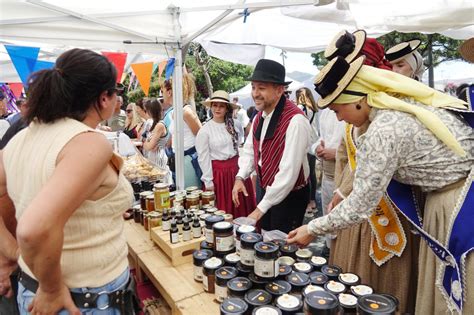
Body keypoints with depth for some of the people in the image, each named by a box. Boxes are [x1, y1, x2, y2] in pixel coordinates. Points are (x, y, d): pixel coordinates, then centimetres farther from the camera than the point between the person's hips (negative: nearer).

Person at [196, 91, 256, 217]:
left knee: (242, 208, 14)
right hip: (219, 172, -3)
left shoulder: (236, 124, 1)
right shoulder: (204, 131, -8)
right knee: (223, 211, 7)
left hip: (238, 169, 4)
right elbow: (203, 158, -6)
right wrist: (208, 181, -6)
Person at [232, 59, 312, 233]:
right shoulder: (259, 117, 0)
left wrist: (261, 208, -25)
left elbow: (289, 171, -29)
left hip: (289, 196, -7)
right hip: (264, 189, 7)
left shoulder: (295, 120, -26)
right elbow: (250, 150, 10)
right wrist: (240, 177, -8)